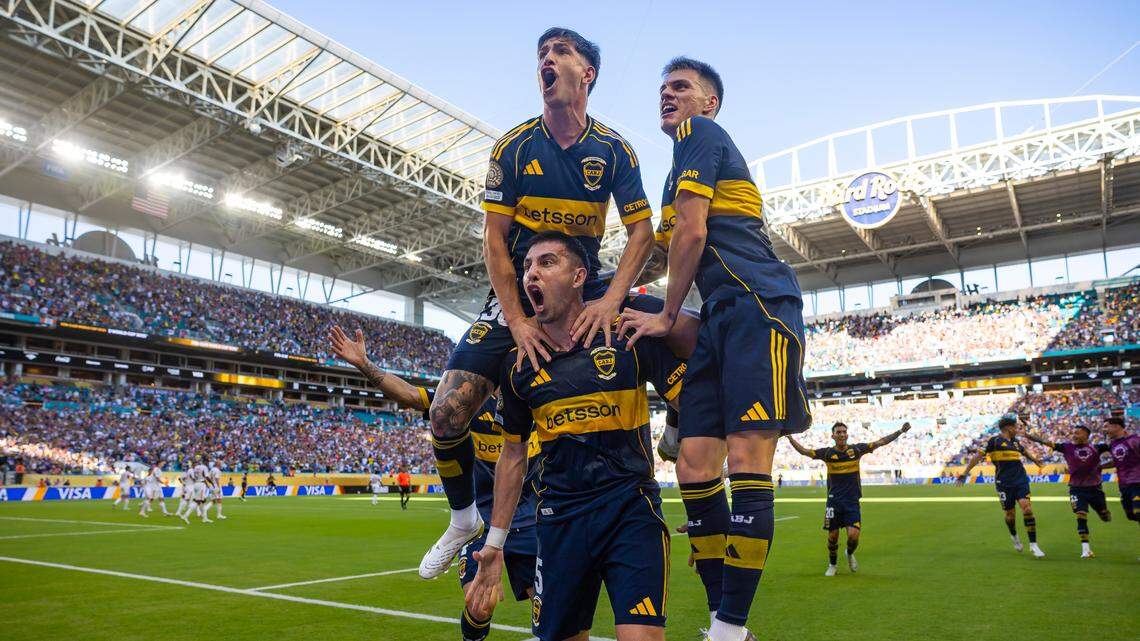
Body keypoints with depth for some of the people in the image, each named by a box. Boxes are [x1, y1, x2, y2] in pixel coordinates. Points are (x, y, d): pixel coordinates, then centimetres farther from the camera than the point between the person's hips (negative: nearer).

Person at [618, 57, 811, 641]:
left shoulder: (699, 132, 4)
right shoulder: (692, 158, 31)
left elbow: (692, 232, -6)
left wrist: (666, 317, 2)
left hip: (757, 307, -9)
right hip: (721, 317, 9)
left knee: (746, 460, -14)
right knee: (694, 466, 1)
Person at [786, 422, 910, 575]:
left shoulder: (856, 449, -2)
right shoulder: (827, 452, -3)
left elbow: (881, 442, 0)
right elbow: (803, 451, 1)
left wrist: (900, 431, -8)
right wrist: (789, 438, -11)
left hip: (852, 501, 0)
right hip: (833, 501, 0)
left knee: (854, 535, -11)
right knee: (833, 536, 4)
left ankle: (850, 554, 24)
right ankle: (832, 565, 30)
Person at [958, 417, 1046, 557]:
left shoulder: (1015, 442, 17)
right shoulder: (994, 441, -2)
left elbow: (1025, 452, 39)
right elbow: (978, 456, -6)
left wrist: (1036, 460, 56)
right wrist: (965, 473, -12)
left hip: (1021, 481, 4)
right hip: (1004, 483, -4)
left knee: (1027, 508, -14)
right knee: (1010, 514, 4)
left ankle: (1033, 545, -8)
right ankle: (1014, 536, 37)